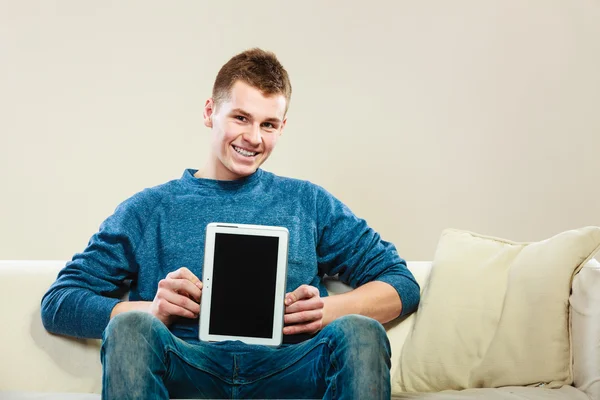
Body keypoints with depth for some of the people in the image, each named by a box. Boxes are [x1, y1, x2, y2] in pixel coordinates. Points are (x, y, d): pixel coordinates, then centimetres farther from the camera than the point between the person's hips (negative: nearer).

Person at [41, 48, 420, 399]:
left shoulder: (308, 202, 19)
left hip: (283, 368, 1)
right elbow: (59, 303, 9)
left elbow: (402, 283, 15)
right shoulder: (149, 210, 16)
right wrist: (151, 309, -10)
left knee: (360, 332, -29)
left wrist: (328, 310, -6)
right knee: (132, 326, -32)